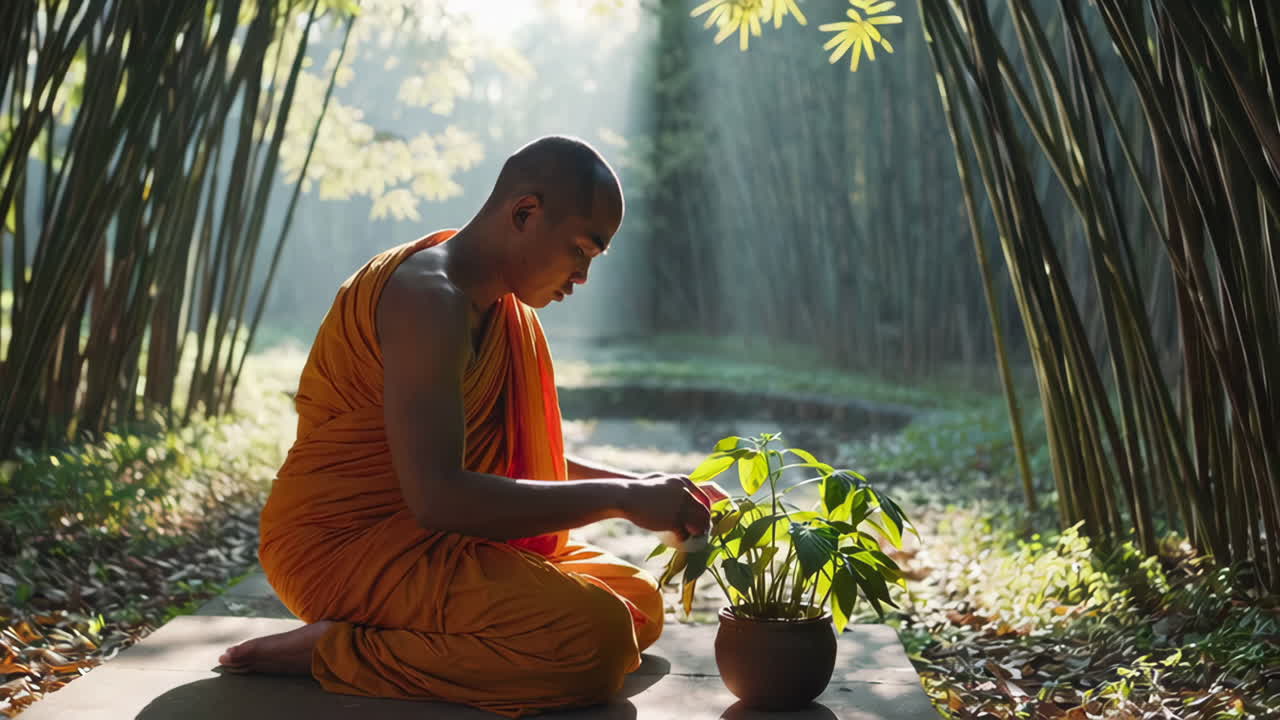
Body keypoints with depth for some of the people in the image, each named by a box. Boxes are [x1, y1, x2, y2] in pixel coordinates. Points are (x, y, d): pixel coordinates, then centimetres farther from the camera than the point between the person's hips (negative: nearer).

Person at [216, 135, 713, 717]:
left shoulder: (497, 305, 10)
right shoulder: (429, 298, -20)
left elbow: (522, 459, 19)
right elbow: (436, 495, -30)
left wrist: (644, 488, 4)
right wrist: (619, 499, -24)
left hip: (426, 541, 10)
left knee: (639, 602, 8)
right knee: (597, 637, -25)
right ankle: (337, 652, -14)